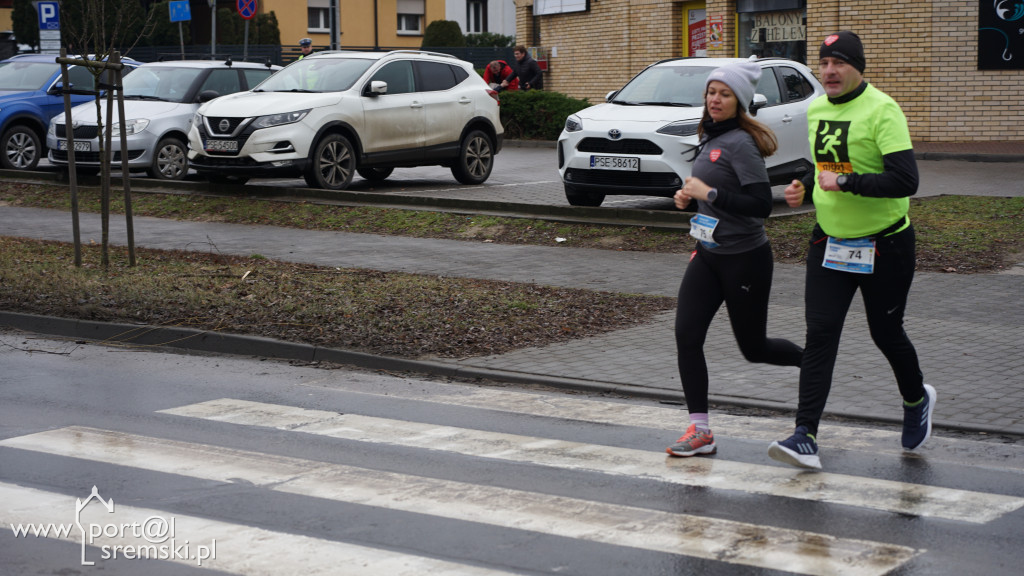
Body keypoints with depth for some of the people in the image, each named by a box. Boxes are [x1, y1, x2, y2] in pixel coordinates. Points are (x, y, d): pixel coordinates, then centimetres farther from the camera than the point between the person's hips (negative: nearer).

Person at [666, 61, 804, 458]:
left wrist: (709, 193, -23)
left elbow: (762, 204, -24)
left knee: (753, 348, 7)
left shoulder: (740, 144, -18)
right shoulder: (710, 139, 9)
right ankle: (700, 431, 0)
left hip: (745, 259, -8)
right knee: (686, 336, -5)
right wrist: (689, 195, 5)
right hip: (708, 256, 8)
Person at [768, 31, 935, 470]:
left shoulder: (882, 110, -17)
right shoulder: (816, 109, 6)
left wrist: (847, 182, -28)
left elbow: (906, 181, -25)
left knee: (886, 334, 10)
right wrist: (805, 187, 4)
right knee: (820, 334, -6)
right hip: (829, 241, 5)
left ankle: (916, 400, 41)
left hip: (884, 245, -5)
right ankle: (806, 437, -9)